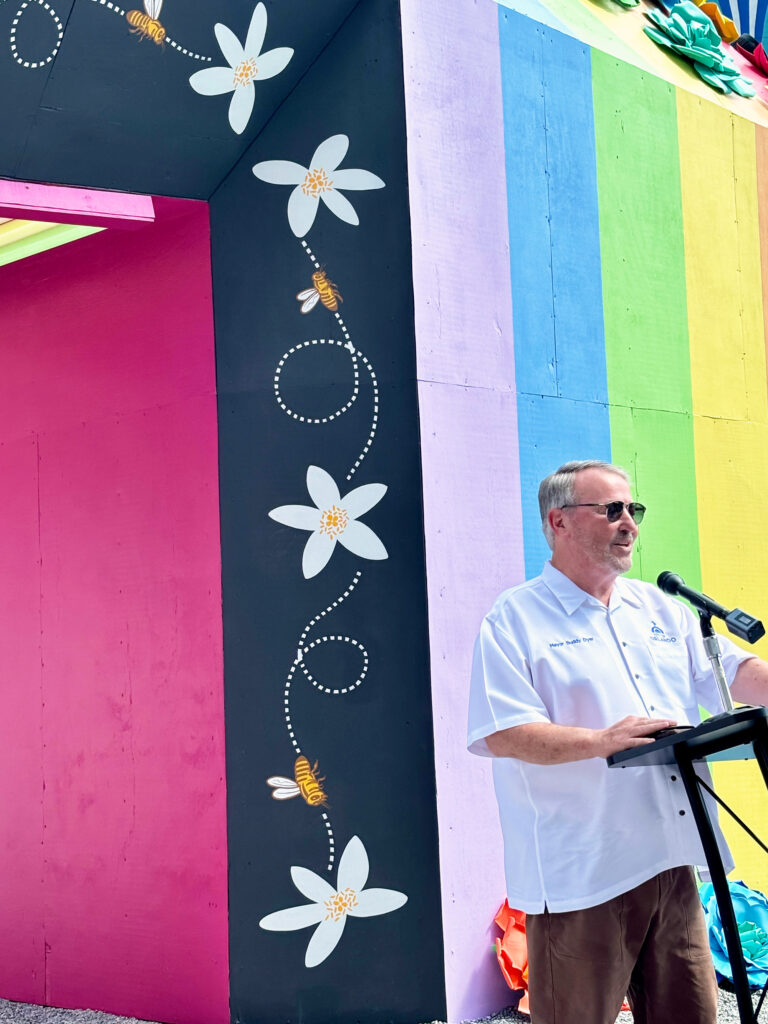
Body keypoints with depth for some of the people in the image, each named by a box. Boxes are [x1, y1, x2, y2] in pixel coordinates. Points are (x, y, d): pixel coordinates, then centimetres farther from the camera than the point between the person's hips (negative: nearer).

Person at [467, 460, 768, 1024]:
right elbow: (504, 735, -14)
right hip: (579, 875, -6)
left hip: (671, 864, 6)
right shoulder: (514, 620, -5)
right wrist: (600, 741, -27)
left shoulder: (661, 609, 16)